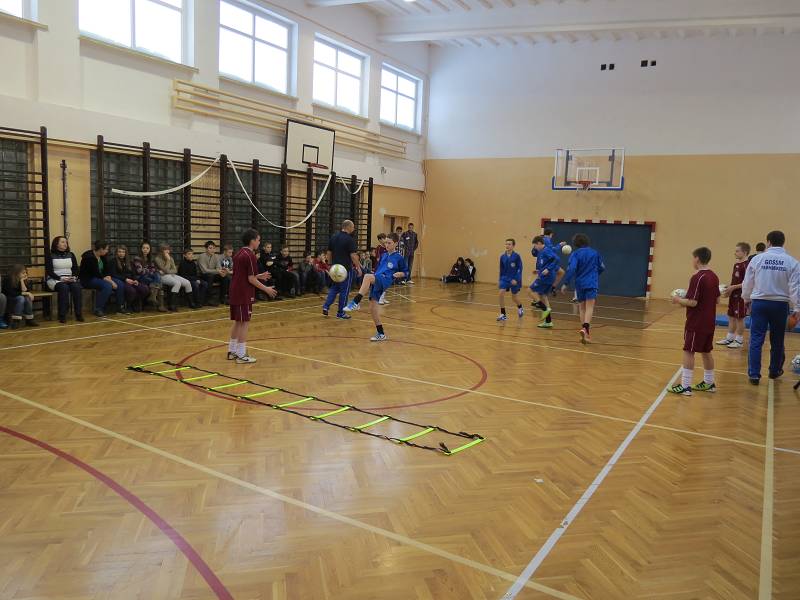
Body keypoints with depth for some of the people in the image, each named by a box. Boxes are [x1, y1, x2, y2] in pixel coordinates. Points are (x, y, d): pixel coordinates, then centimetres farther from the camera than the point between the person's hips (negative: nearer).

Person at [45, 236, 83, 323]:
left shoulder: (71, 255, 17)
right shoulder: (50, 256, 4)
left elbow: (76, 269, 13)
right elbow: (49, 271, -5)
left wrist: (74, 277, -9)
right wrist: (61, 278, -19)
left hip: (70, 279, 3)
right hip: (54, 280, -3)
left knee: (77, 287, -30)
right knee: (64, 287, -37)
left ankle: (79, 314, -30)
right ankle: (62, 316, -35)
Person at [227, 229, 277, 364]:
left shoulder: (239, 254, 13)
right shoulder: (250, 255, -15)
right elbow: (251, 279, -18)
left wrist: (259, 276, 18)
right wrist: (266, 289, -10)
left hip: (235, 293, 9)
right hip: (244, 295, -9)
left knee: (237, 322, 16)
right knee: (244, 323, -3)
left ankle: (232, 351, 22)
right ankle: (241, 355, 0)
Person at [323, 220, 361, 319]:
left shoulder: (333, 237, 8)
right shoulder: (349, 239, -13)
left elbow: (329, 253, 11)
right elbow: (353, 255, -16)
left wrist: (330, 264, 19)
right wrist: (358, 268, -9)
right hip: (346, 269, -7)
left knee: (334, 288, 19)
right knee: (344, 290, 3)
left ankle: (326, 307, 5)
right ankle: (341, 313, 9)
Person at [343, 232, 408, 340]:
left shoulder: (399, 258, 3)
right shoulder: (383, 256, 21)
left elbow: (406, 272, 9)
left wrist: (398, 274, -12)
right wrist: (368, 287, 24)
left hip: (386, 280, -7)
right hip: (376, 282, 7)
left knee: (367, 276, -35)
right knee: (373, 307, 2)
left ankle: (356, 302, -34)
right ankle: (381, 333, 14)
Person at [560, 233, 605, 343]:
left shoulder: (575, 253, -4)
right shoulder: (594, 252, 6)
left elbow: (571, 269, -17)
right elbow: (602, 268, 16)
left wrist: (565, 283, -15)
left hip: (579, 284, 0)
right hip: (592, 284, 0)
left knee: (582, 308, 14)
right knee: (589, 307, -8)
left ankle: (585, 333, 16)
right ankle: (585, 328, -31)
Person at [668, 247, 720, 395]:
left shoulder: (697, 278, -18)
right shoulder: (714, 277, 8)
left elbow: (692, 302, -21)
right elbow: (717, 300, 15)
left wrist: (678, 300, -6)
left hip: (696, 323, -8)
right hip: (709, 322, 8)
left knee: (688, 351, -4)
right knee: (706, 351, 17)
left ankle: (685, 386, -4)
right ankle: (709, 383, 27)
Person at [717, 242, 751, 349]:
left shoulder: (746, 265, -16)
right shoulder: (736, 264, 11)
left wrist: (733, 287, -20)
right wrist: (728, 289, 9)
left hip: (741, 295, -9)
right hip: (733, 295, 9)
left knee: (739, 318, 1)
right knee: (731, 316, 14)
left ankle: (739, 340, 10)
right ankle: (729, 338, 23)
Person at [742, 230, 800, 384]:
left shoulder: (757, 259, -4)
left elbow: (747, 282, 3)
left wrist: (747, 298, 19)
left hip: (759, 302, -1)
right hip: (780, 304, 1)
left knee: (756, 339, 2)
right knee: (777, 340, 16)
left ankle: (754, 374, -2)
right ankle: (775, 371, 33)